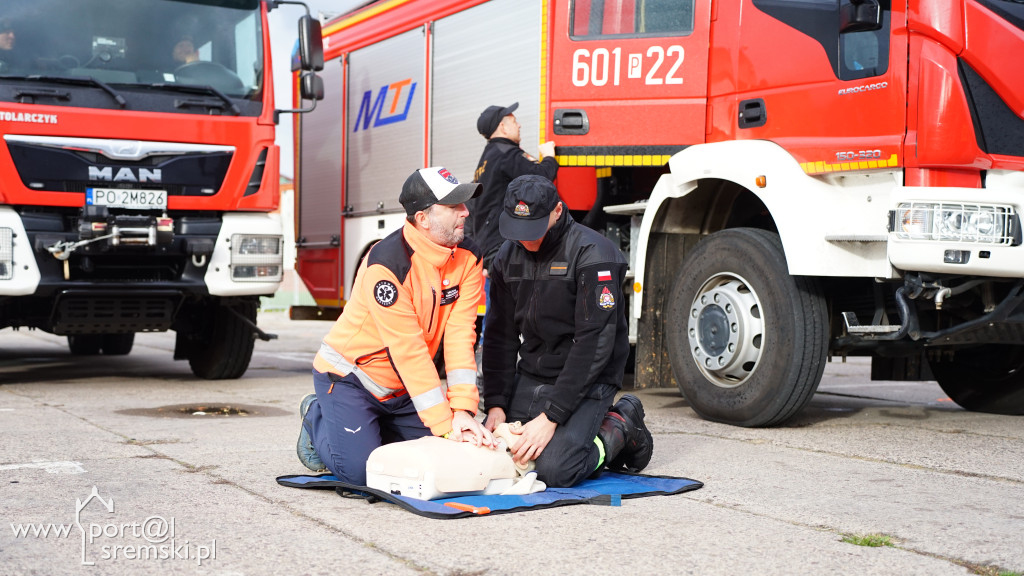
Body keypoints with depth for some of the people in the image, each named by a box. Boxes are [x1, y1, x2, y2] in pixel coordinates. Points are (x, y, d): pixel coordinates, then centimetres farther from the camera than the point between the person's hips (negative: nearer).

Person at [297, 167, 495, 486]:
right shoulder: (387, 263, -28)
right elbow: (408, 350, -30)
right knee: (359, 469, -17)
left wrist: (462, 410, -25)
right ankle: (318, 417, 14)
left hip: (402, 387, 6)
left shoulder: (467, 258, -9)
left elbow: (460, 336, -15)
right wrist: (444, 425, -30)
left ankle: (377, 425, 25)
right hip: (350, 374, -6)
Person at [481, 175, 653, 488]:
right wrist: (495, 404, -4)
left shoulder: (593, 254, -17)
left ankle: (619, 431, 5)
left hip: (587, 381, -7)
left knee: (554, 470, -24)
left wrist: (551, 415, -25)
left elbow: (595, 343, -22)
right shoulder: (507, 257, 4)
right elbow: (500, 336, 8)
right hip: (530, 377, 7)